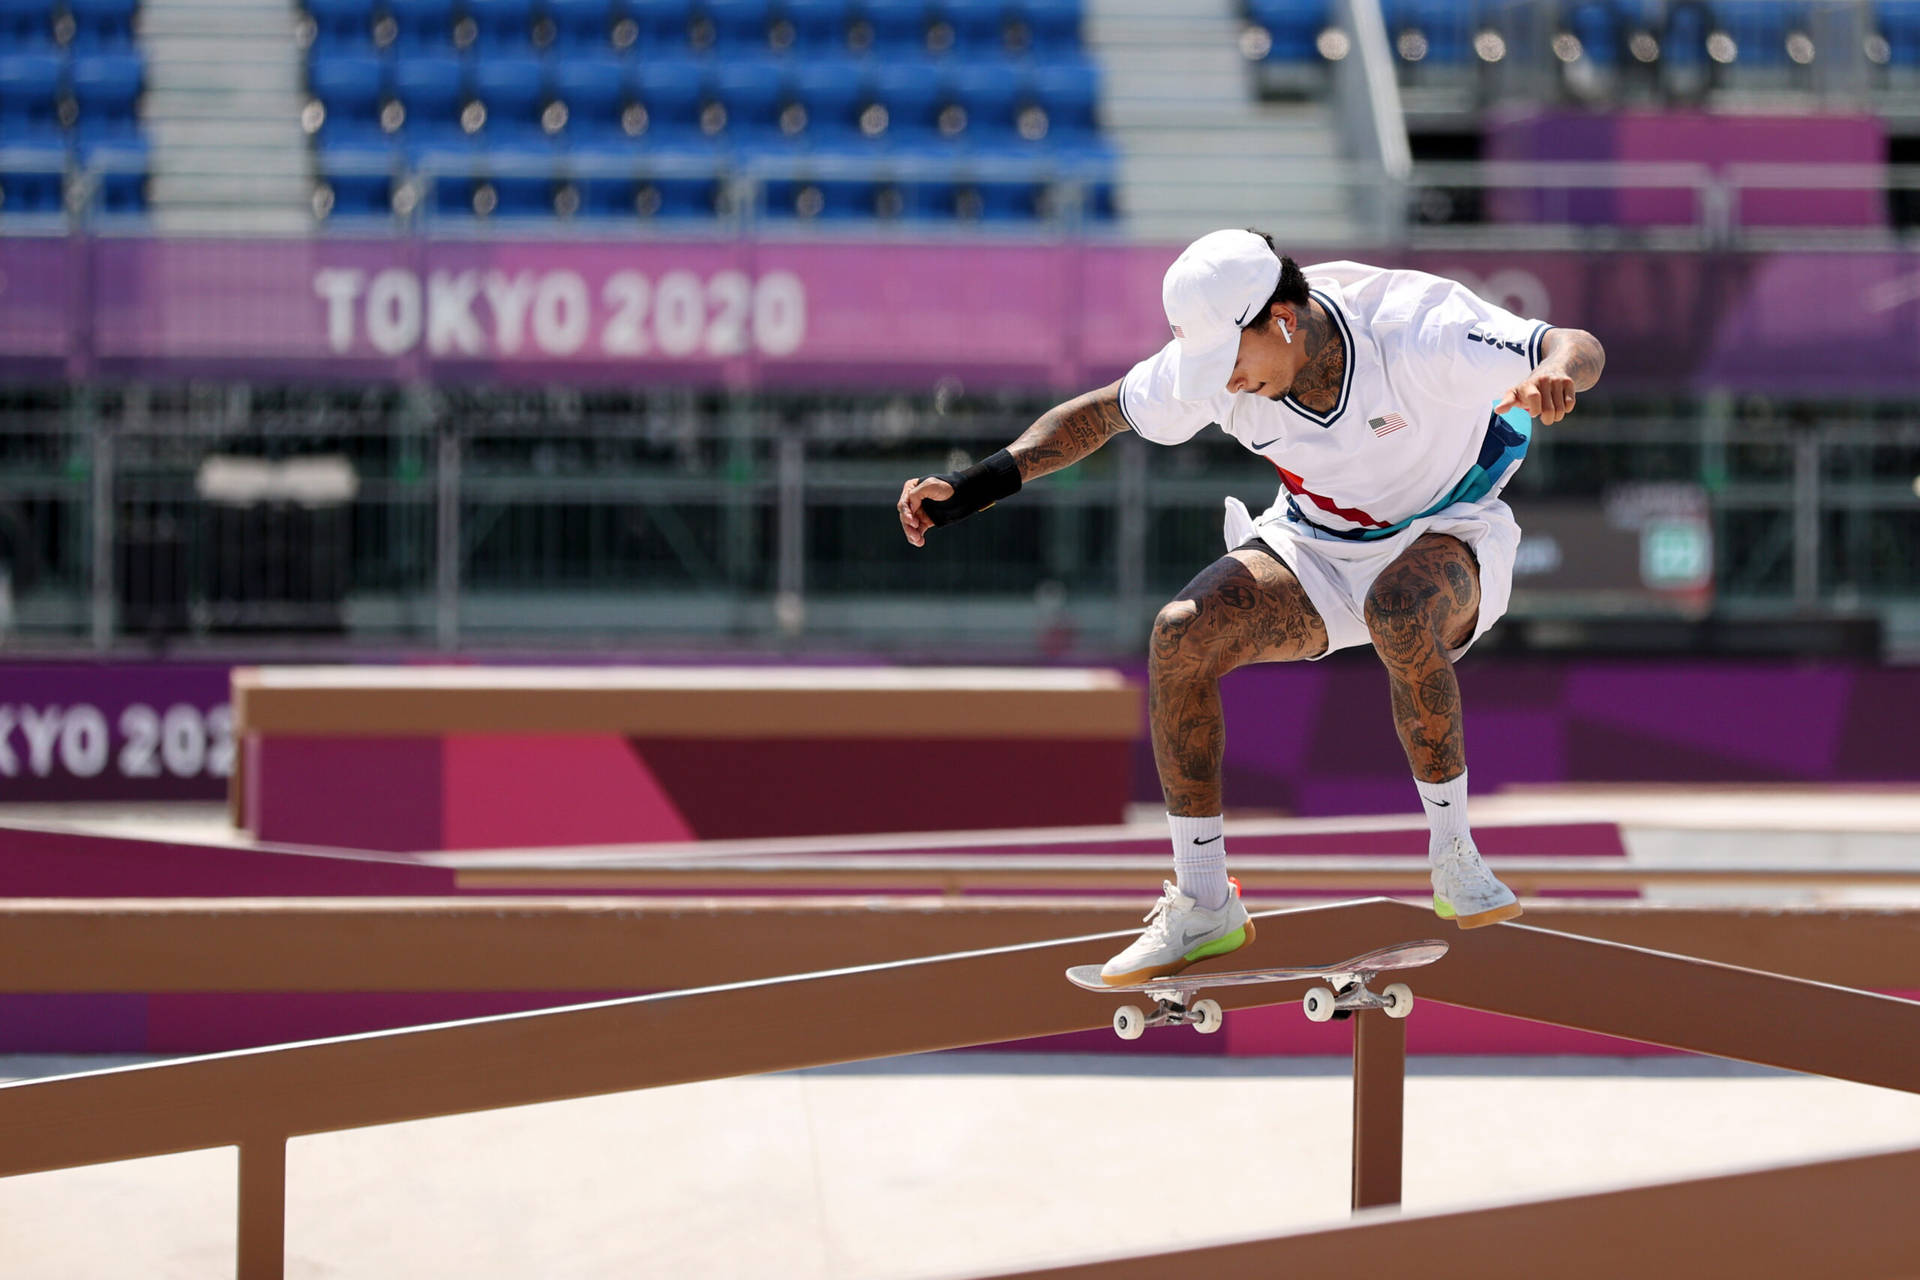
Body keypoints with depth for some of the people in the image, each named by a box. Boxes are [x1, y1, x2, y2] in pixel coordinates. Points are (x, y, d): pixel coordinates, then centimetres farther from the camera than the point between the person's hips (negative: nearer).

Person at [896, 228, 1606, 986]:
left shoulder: (1415, 332, -31)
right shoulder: (1212, 364, -19)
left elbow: (1580, 349, -30)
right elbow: (1099, 414, -2)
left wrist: (1556, 370, -56)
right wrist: (968, 489, -11)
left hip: (1443, 536, -4)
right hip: (1315, 547, 4)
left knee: (1400, 612, -40)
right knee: (1180, 635, -22)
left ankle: (1454, 860, -19)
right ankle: (1202, 906, -9)